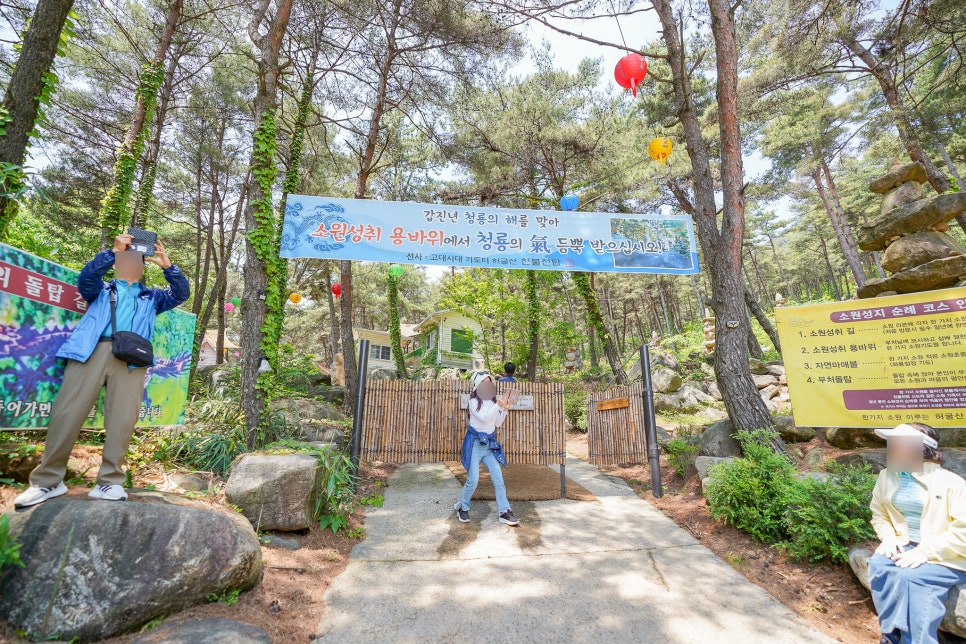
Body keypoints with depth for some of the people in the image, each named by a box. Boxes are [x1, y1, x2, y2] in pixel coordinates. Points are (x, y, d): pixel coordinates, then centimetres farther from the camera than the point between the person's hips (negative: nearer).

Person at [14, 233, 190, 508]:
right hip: (92, 350, 0)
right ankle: (48, 480, 3)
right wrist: (113, 251, -4)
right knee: (67, 412, -6)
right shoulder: (101, 290, 28)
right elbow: (86, 278, 6)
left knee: (123, 417, -10)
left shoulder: (151, 297, 29)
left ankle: (109, 481, -8)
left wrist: (167, 264, 1)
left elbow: (181, 293, 14)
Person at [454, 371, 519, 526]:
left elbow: (497, 424, 8)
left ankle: (504, 512, 4)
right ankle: (462, 507, 19)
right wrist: (497, 406, -28)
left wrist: (505, 410, -5)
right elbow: (483, 418, -22)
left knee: (498, 477, -2)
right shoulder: (474, 402, -7)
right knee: (473, 480, -4)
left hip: (490, 444, 5)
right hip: (475, 443, -5)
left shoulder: (493, 401, 8)